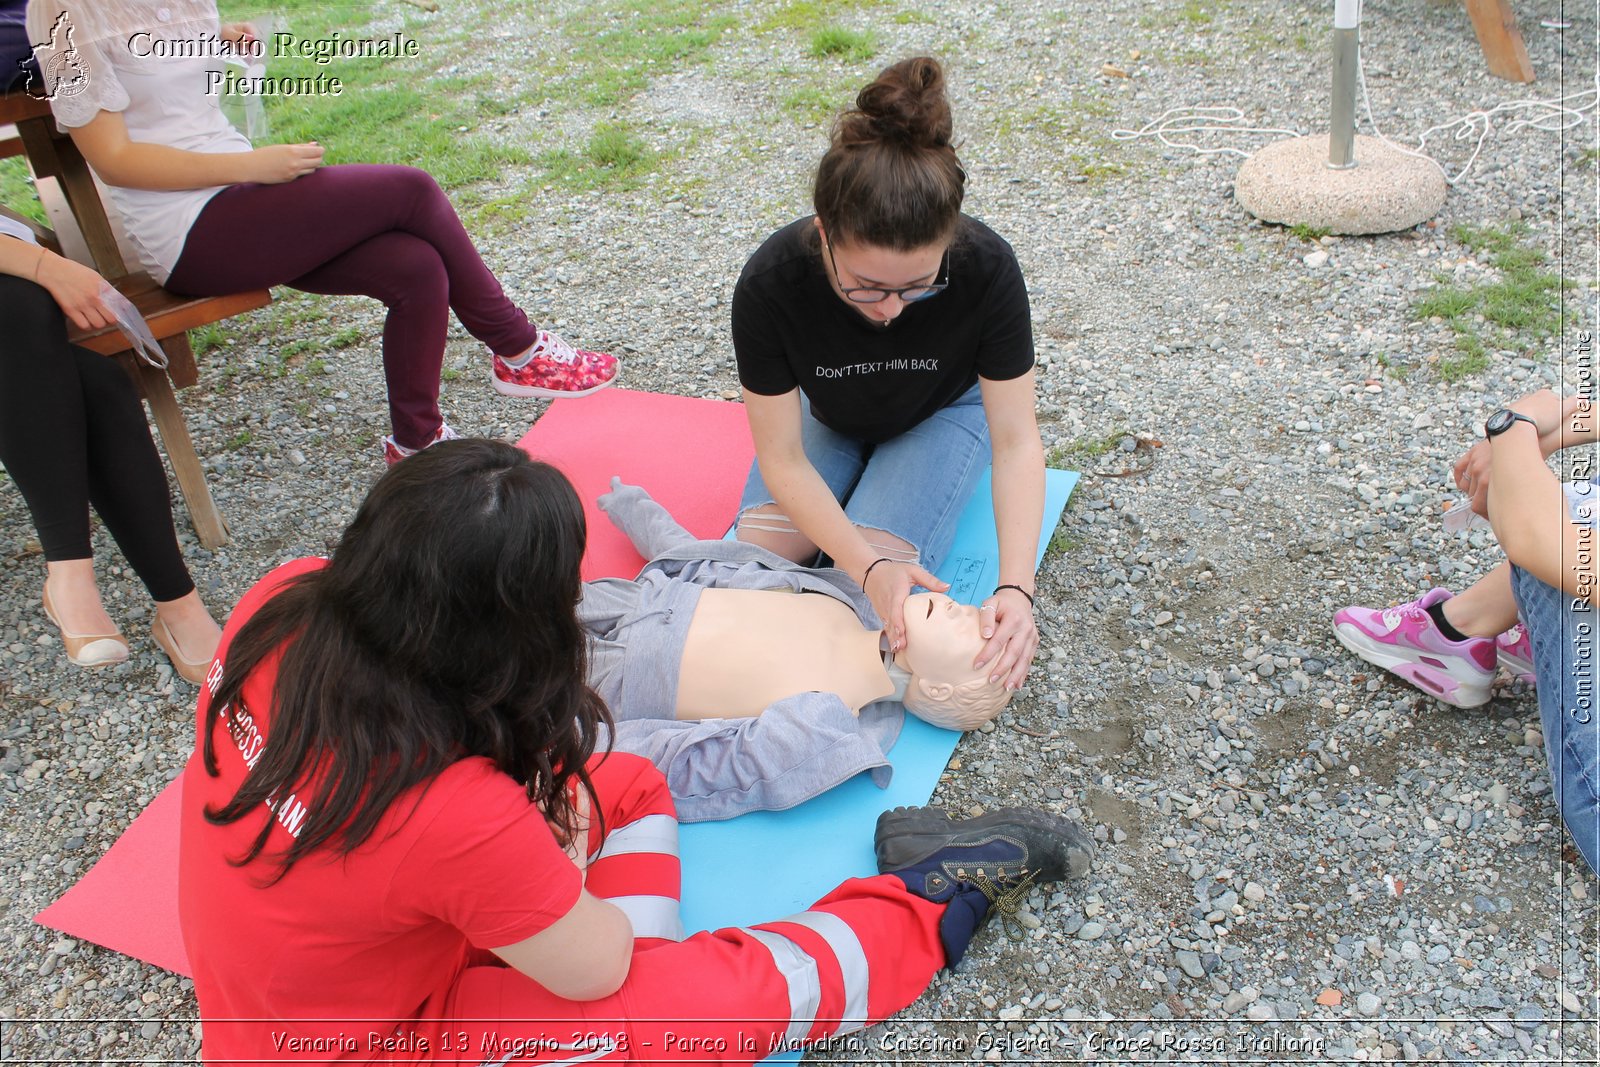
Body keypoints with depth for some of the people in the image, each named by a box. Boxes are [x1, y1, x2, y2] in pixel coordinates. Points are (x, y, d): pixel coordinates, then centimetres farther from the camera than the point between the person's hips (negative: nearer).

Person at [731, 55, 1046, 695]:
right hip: (828, 415, 2)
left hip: (943, 413, -1)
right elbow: (782, 457, -27)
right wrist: (867, 568, -39)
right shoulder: (769, 285, -36)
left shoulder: (987, 269, -37)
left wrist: (1015, 587, -41)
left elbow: (1016, 440, -29)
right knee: (758, 551, -16)